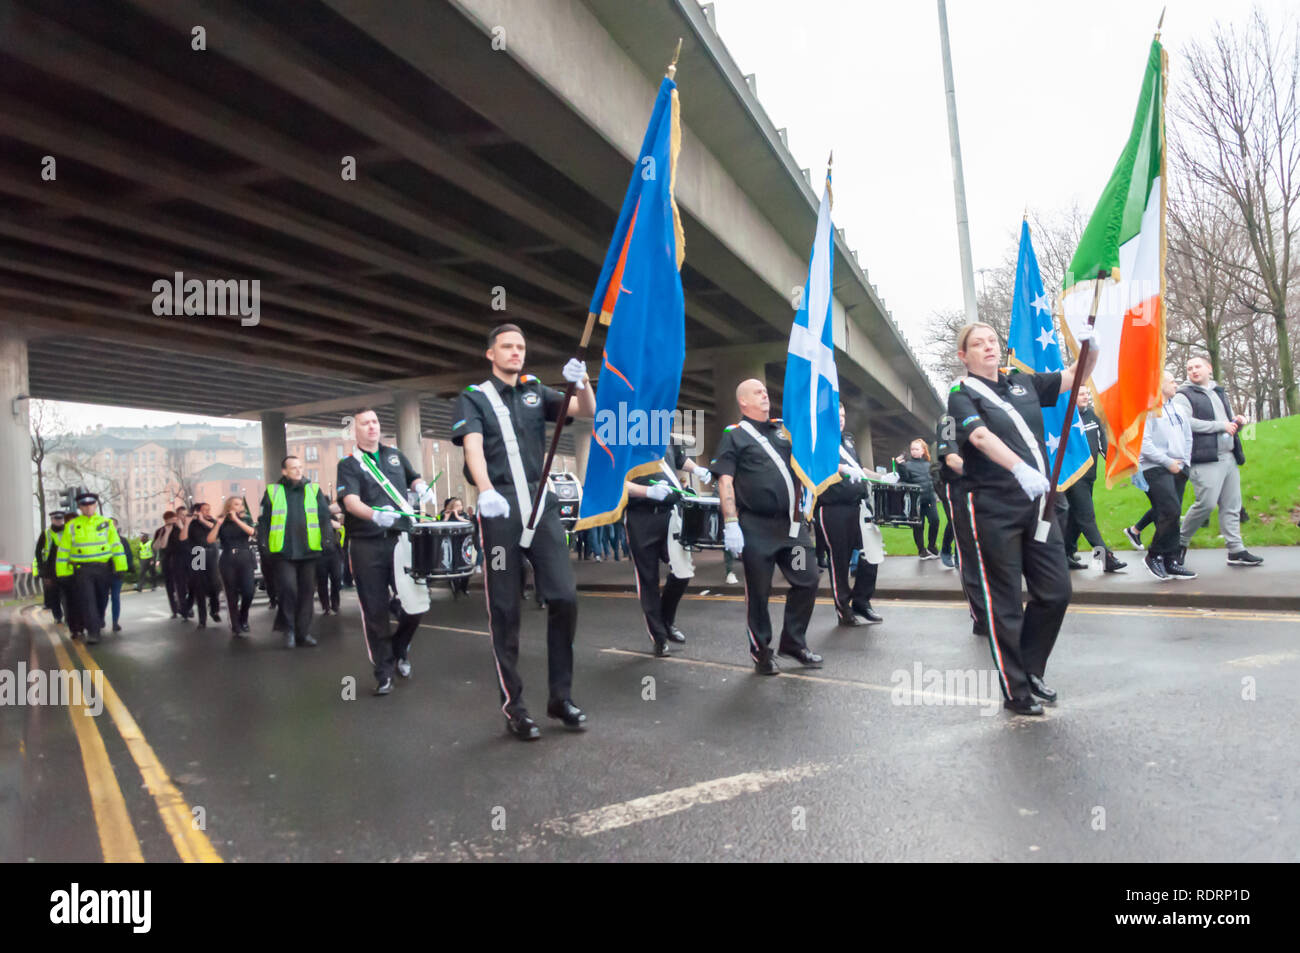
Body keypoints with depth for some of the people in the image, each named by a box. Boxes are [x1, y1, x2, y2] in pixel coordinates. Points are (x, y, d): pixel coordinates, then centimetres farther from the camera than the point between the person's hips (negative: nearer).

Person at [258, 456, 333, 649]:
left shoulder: (314, 489, 9)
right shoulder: (273, 491, 5)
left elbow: (325, 516, 9)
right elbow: (263, 520, 7)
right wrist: (262, 543, 0)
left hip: (309, 551, 2)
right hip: (283, 552, -2)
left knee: (307, 591, 6)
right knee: (288, 589, -9)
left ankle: (303, 632, 16)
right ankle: (289, 628, 9)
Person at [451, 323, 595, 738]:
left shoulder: (537, 392, 16)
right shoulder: (474, 398, 6)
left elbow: (587, 411, 4)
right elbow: (473, 446, -12)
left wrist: (581, 381, -18)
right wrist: (485, 490, -31)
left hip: (542, 506, 3)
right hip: (499, 512, -3)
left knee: (564, 597, -3)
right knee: (504, 610, 1)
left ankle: (561, 696, 12)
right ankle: (513, 706, 11)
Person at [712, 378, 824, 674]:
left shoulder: (783, 429, 16)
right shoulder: (734, 436, 0)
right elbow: (725, 482, -9)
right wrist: (731, 524, -17)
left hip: (791, 523, 5)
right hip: (756, 527, -5)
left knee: (808, 580, 6)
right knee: (758, 592, 3)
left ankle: (793, 643, 23)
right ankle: (761, 653, 18)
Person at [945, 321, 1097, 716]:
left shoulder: (1024, 383, 14)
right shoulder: (963, 395, -4)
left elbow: (1075, 376, 17)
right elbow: (981, 436, -22)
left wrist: (1090, 349, -6)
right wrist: (1021, 468, -38)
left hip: (1037, 502, 6)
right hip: (994, 509, -6)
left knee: (1055, 591, 9)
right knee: (1005, 603, 2)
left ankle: (1030, 670, 29)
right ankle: (1015, 691, 16)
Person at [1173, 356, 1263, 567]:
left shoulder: (1219, 393, 23)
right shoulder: (1184, 396, -1)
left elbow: (1230, 421, 32)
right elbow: (1186, 422, -17)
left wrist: (1238, 421, 8)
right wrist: (1220, 425, -13)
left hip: (1229, 458, 7)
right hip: (1206, 459, -7)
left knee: (1232, 506, 6)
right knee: (1206, 503, -14)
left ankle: (1236, 551, 10)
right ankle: (1181, 541, 3)